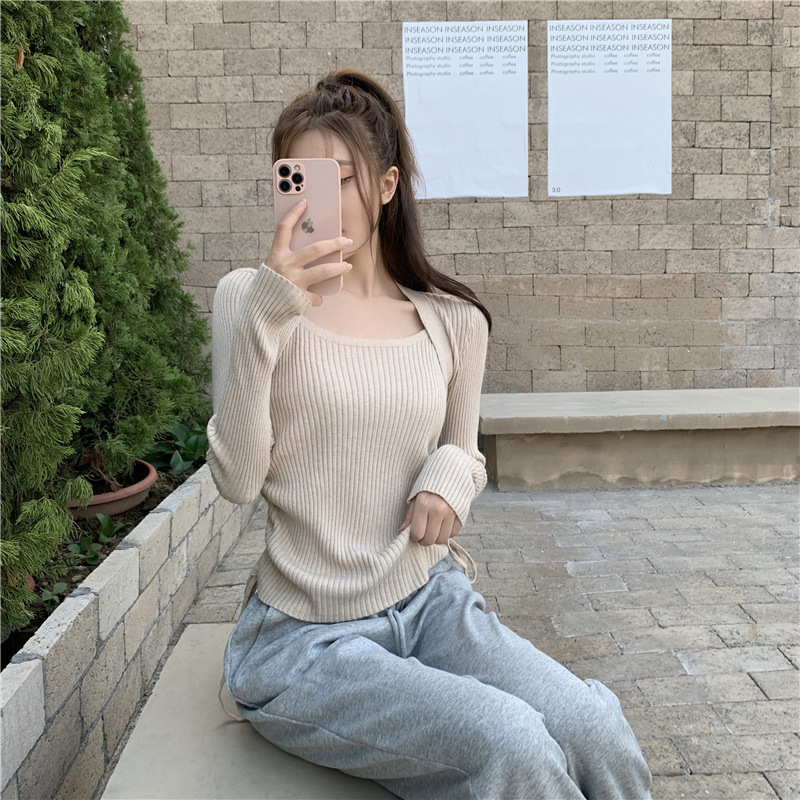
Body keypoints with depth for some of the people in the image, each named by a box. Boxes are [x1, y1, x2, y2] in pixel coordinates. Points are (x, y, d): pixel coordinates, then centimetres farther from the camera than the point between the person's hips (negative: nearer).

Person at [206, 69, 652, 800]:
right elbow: (237, 481, -13)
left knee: (599, 734, -18)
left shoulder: (453, 321, 3)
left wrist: (450, 476, -7)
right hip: (305, 635, -3)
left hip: (430, 601, 3)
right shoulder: (250, 298, -4)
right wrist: (267, 315, -21)